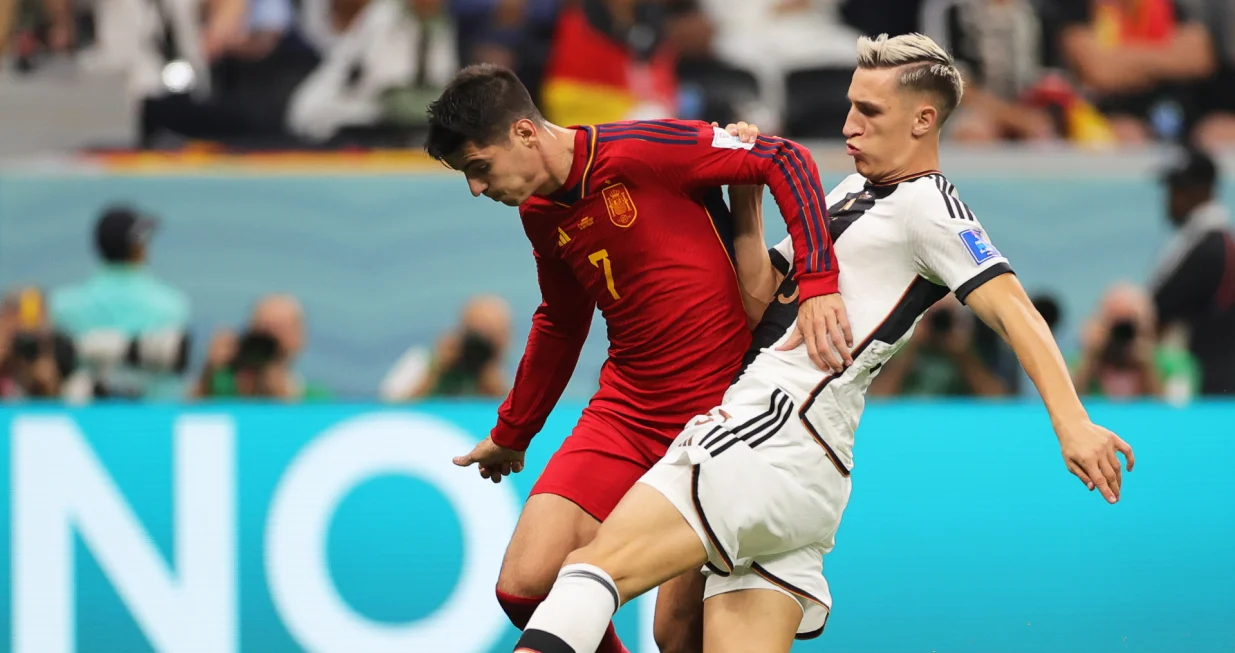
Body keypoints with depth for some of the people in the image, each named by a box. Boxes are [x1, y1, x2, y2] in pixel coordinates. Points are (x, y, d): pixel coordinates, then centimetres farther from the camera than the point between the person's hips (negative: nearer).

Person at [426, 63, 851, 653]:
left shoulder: (640, 152, -15)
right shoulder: (538, 212, 10)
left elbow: (787, 161, -15)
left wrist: (818, 284, -26)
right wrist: (510, 434, 38)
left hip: (720, 407, -6)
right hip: (625, 410, 7)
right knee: (525, 587, -9)